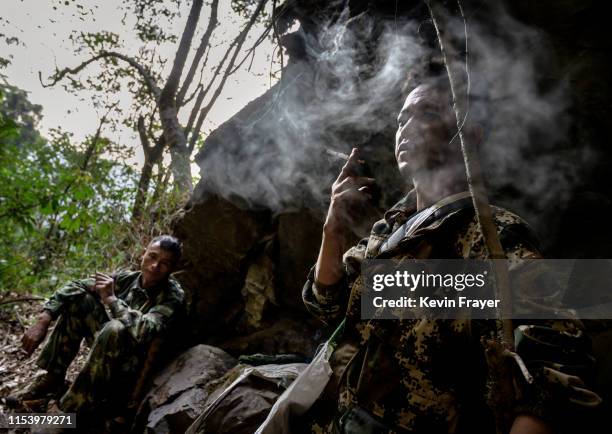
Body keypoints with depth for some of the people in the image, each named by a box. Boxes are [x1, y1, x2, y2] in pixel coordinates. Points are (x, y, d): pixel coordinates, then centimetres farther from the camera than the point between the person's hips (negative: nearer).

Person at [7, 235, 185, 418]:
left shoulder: (172, 296, -20)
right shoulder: (128, 278, -5)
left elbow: (145, 330, -37)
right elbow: (76, 286, -3)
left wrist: (111, 299, -29)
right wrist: (43, 321, -14)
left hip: (133, 365, -6)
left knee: (116, 329, -36)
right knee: (77, 298, -5)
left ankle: (73, 408, -20)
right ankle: (52, 379, -1)